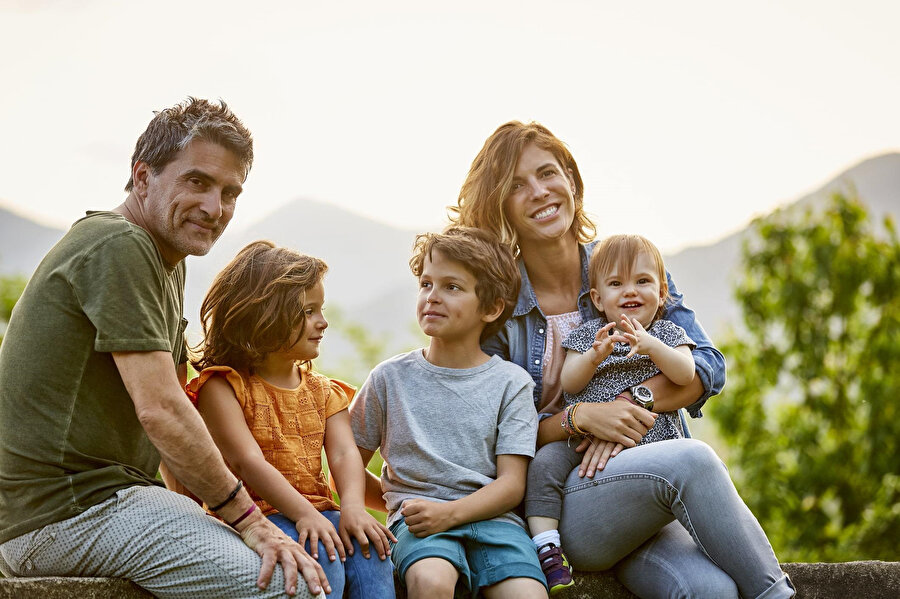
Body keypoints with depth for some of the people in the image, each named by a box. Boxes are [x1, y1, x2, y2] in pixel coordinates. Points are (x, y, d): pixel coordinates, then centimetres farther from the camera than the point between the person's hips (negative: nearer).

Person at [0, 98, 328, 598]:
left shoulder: (169, 264, 20)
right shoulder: (119, 246, -13)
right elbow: (160, 412, -20)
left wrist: (236, 514, 5)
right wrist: (248, 519, -16)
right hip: (72, 506, -11)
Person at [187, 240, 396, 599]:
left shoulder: (322, 391, 17)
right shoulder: (221, 387, -2)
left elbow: (344, 454, 2)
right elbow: (248, 461, -15)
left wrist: (353, 507, -20)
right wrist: (304, 513, -27)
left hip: (318, 512, 5)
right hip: (255, 514, -5)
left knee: (370, 552, -23)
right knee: (321, 555, -32)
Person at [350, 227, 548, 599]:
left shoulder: (510, 382, 8)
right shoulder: (391, 378, 11)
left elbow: (512, 484, 0)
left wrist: (450, 512, -16)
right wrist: (403, 503, 3)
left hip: (490, 516, 0)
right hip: (419, 524, 0)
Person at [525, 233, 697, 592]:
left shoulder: (667, 333, 13)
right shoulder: (587, 335, 14)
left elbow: (686, 375, -6)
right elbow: (569, 384, 1)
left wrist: (650, 345, -21)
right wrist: (594, 356, -17)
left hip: (650, 441, -1)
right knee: (545, 463, -23)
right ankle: (547, 549, -20)